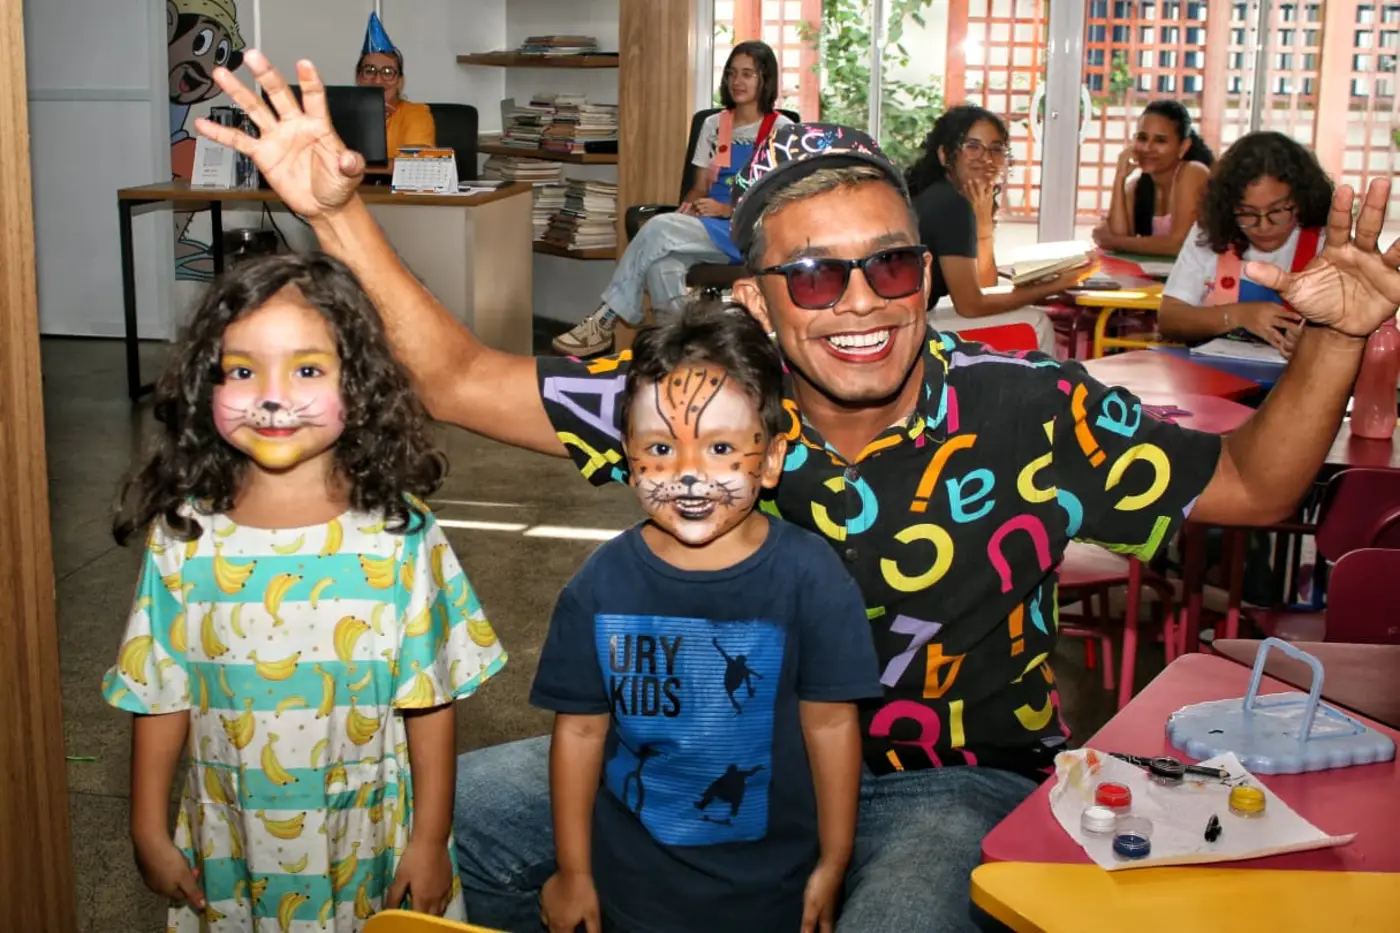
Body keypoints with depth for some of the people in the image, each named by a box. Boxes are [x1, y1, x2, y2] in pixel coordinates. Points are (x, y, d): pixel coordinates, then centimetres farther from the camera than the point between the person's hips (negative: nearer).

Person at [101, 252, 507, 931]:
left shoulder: (398, 535, -12)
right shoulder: (183, 537, -7)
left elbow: (430, 703, -8)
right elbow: (160, 698, 1)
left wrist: (430, 841, -5)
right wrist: (150, 832, 5)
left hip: (369, 849, -1)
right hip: (227, 854, 2)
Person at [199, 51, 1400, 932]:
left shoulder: (1033, 417, -17)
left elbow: (1250, 485, -6)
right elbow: (459, 380, -9)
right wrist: (341, 214, -19)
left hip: (958, 780, -3)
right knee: (467, 810, -1)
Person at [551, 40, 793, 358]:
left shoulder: (781, 130, 0)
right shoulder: (713, 125, 17)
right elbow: (699, 187, 16)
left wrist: (726, 209, -16)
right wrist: (689, 207, -8)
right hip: (709, 229, 5)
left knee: (659, 229, -29)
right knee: (662, 264, -33)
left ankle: (607, 320, -22)